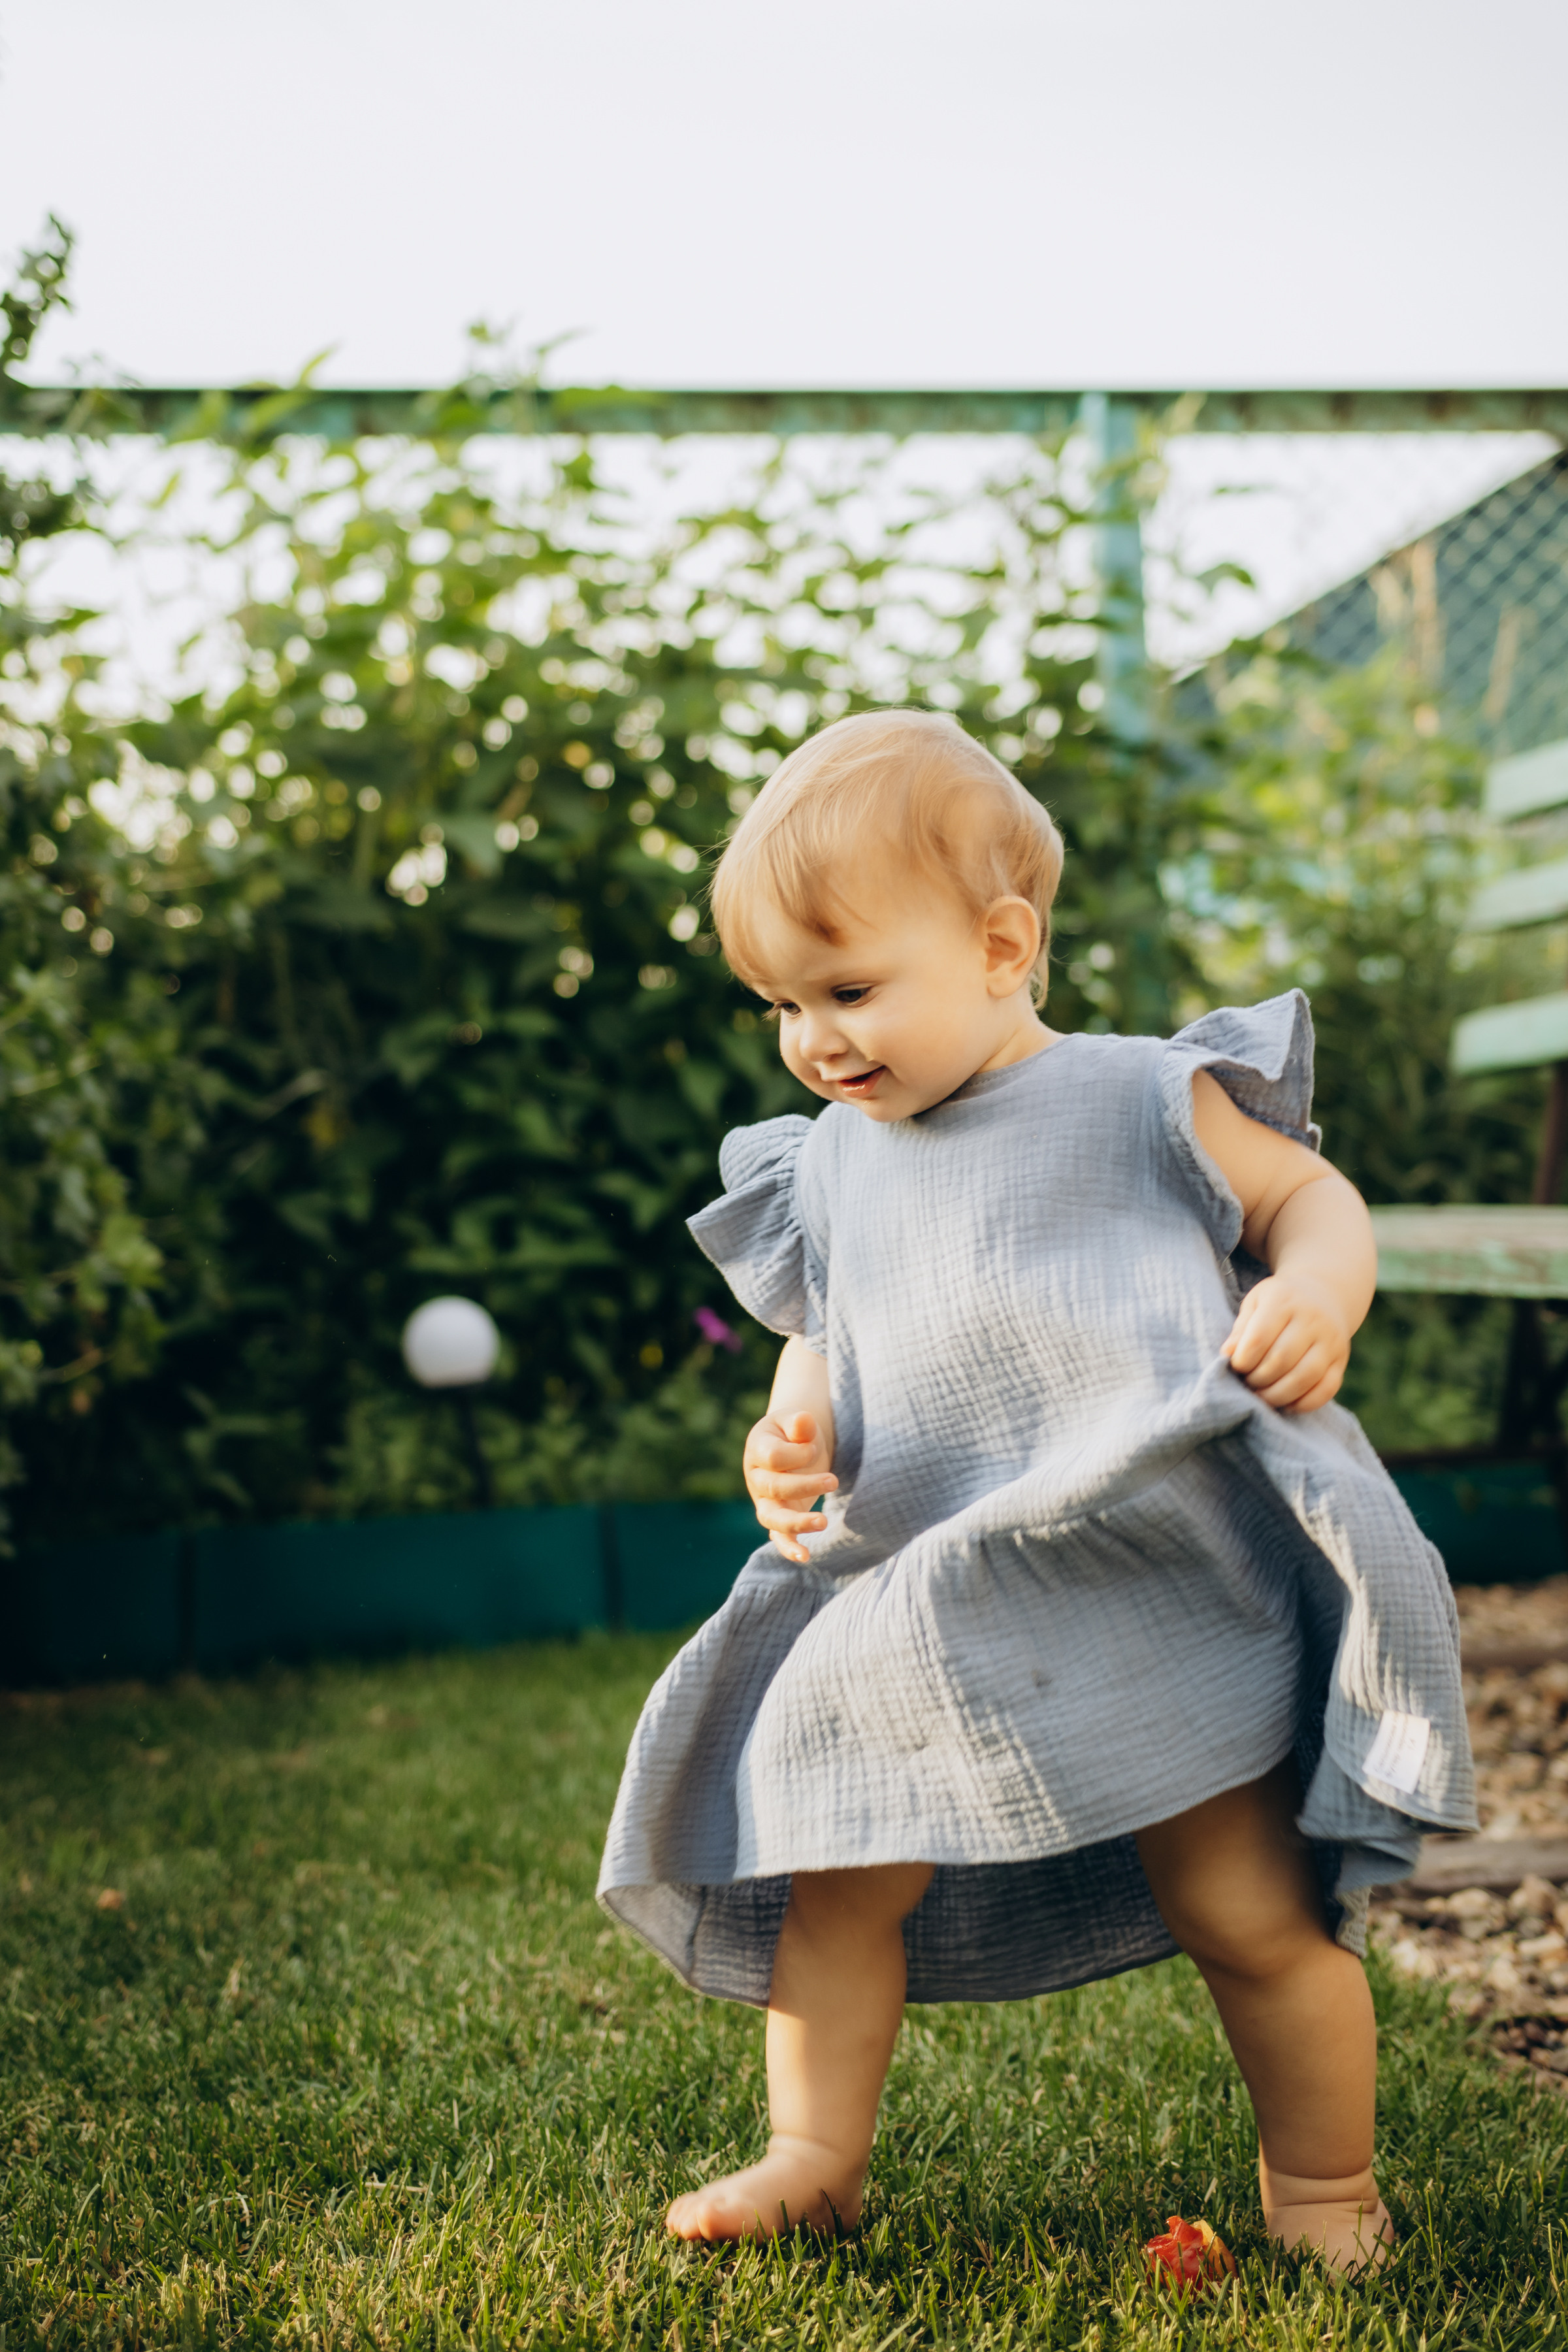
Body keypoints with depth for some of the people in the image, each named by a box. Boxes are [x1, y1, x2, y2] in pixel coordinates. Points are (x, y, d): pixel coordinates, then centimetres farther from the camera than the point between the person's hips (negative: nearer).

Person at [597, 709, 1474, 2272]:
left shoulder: (1143, 1102, -3)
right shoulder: (827, 1164, 12)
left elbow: (1312, 1198, 4)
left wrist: (1317, 1292, -18)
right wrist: (793, 1436, -1)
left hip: (1157, 1595, -5)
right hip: (913, 1617, 5)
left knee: (1248, 1914, 1)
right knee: (836, 1884, 6)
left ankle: (1325, 2193, 23)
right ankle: (814, 2157, 25)